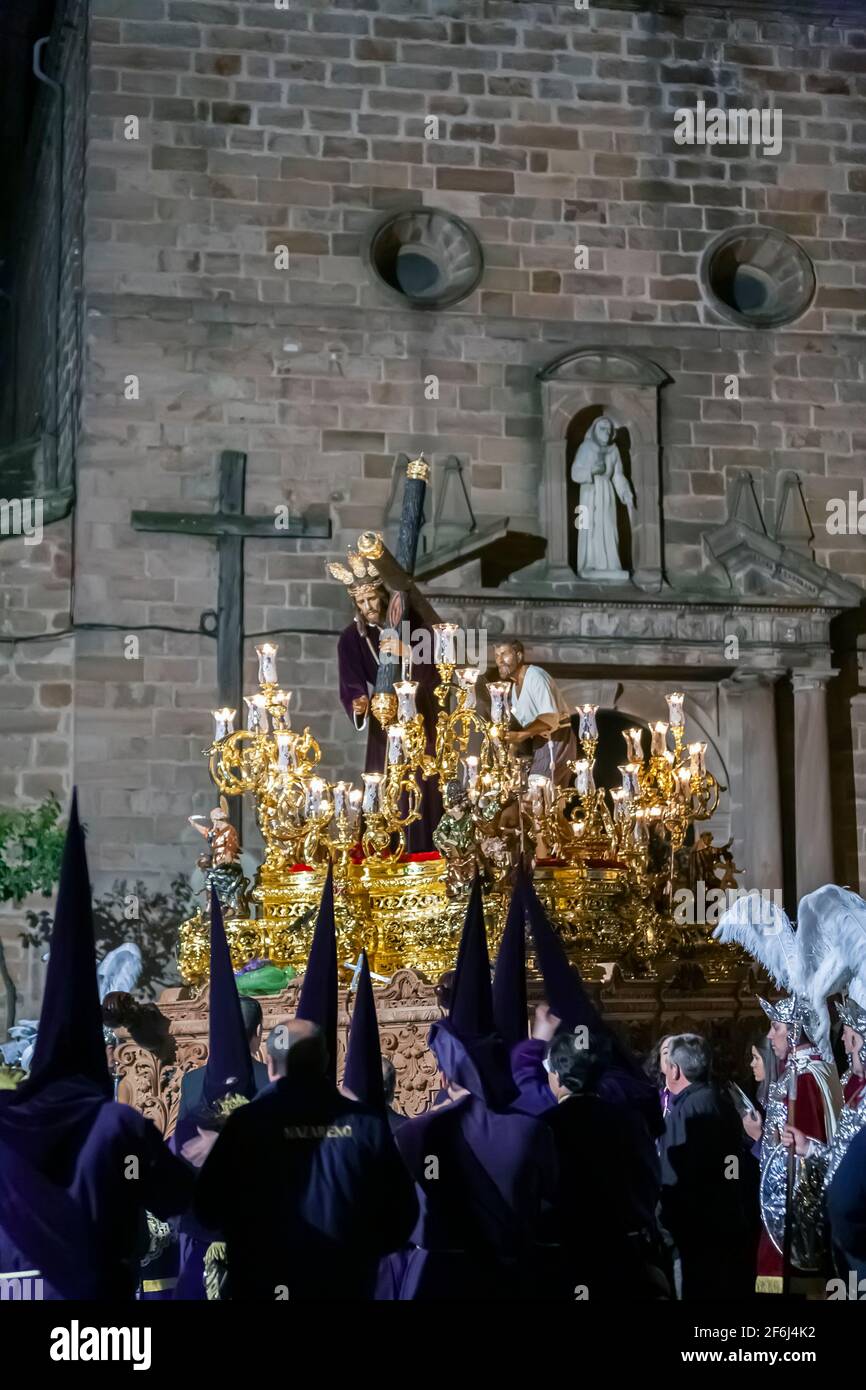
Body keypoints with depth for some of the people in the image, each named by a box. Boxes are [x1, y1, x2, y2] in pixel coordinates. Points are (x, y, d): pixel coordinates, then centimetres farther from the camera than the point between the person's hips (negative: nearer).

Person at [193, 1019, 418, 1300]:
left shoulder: (249, 1121, -11)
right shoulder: (367, 1123, -5)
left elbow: (209, 1211, -4)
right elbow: (401, 1212, 0)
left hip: (264, 1288, -2)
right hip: (347, 1287, 2)